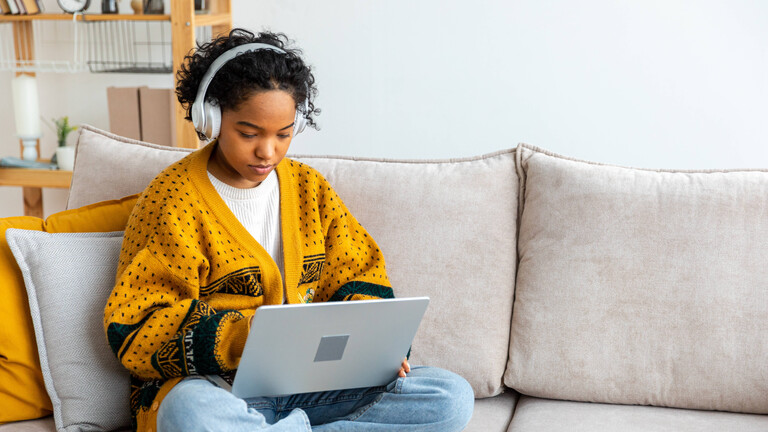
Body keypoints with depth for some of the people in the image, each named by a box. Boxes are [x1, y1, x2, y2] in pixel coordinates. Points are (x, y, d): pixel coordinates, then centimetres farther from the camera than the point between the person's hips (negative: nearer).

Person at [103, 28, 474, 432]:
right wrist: (243, 336, -27)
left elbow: (357, 276, 18)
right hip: (217, 387, -4)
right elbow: (136, 331, -10)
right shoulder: (172, 199, -5)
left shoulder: (309, 187, 11)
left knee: (452, 398, -14)